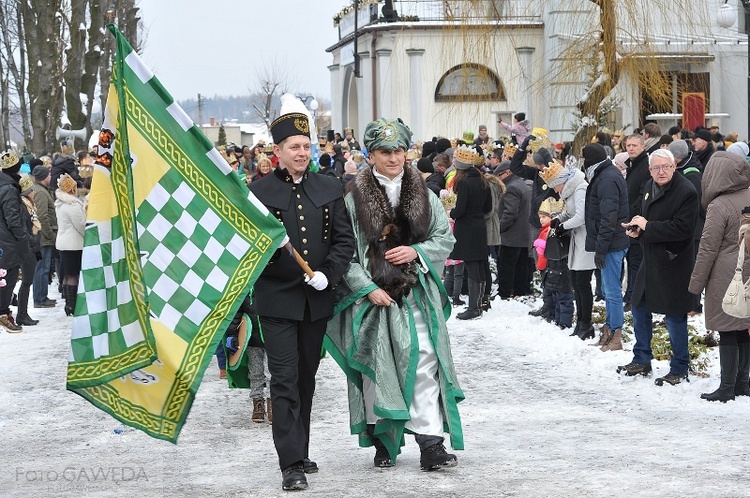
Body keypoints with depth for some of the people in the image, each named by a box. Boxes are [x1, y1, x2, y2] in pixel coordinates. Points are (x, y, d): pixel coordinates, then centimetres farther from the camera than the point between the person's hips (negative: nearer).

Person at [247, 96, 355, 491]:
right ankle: (292, 464, -9)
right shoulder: (258, 192, -3)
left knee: (306, 380, 14)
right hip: (277, 300, -4)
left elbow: (344, 240, 6)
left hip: (317, 301, 4)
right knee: (285, 381, -8)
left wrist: (328, 274, -10)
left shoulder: (330, 189, 8)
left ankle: (300, 453, 25)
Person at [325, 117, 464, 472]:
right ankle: (382, 442, 17)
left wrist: (416, 251, -7)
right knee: (377, 366, 4)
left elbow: (445, 239, 12)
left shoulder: (422, 195, 8)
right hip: (371, 293, -1)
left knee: (424, 362, -9)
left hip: (417, 293, 1)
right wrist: (368, 288, -11)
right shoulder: (354, 198, -1)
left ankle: (430, 444, -9)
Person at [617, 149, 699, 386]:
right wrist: (636, 227, 1)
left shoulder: (686, 192, -18)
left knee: (674, 317, -2)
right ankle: (642, 361, 31)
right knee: (640, 309, 17)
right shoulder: (650, 187, 9)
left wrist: (647, 226, -19)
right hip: (650, 260, 9)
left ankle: (679, 369, 11)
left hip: (673, 263, -9)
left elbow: (682, 228, -25)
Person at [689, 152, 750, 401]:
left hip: (726, 277, -6)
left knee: (727, 332, 0)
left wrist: (696, 283, -5)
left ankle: (727, 387, 4)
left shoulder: (719, 207, -16)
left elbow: (708, 249, -13)